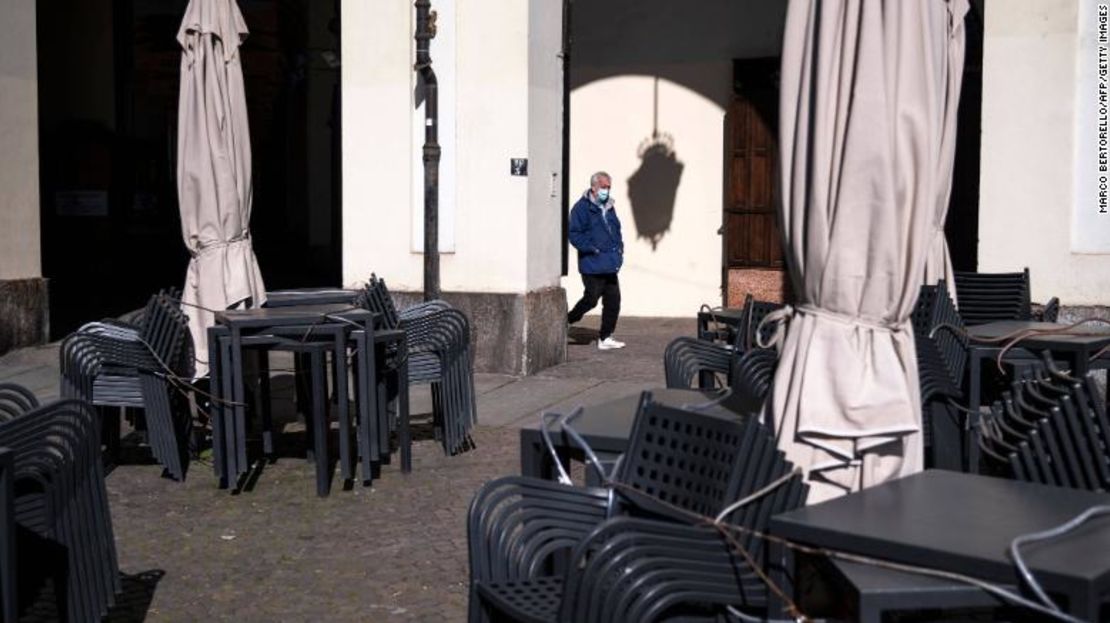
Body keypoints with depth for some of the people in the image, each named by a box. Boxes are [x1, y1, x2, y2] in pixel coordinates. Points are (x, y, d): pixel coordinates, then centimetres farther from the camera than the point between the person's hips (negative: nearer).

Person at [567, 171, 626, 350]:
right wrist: (592, 248, -19)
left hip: (610, 265, 7)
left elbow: (616, 230, 25)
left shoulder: (609, 207, 15)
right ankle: (567, 321, 20)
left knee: (613, 300, 4)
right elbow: (574, 235, -13)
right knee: (591, 299, -4)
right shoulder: (582, 208, -10)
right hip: (592, 266, -7)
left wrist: (619, 248, 11)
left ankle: (605, 338, 12)